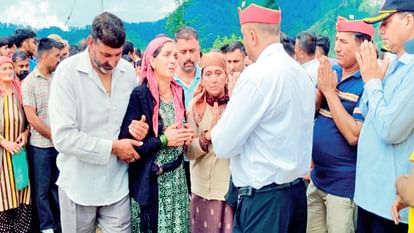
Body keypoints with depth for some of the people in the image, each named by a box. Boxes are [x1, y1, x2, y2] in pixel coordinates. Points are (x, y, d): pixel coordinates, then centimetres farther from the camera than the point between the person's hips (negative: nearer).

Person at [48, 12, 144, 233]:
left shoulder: (128, 71, 0)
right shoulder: (67, 71, -14)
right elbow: (63, 136, -19)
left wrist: (135, 126, -9)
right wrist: (112, 147, -17)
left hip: (117, 183, 3)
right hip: (79, 184, -3)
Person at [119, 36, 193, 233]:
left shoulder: (178, 92, 7)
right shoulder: (139, 96, -14)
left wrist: (185, 135, 1)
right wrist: (163, 140, -19)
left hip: (177, 177, 6)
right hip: (149, 181, -6)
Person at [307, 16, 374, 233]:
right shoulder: (330, 71, 3)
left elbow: (353, 136, -24)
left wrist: (329, 90, -22)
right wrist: (320, 87, -13)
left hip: (344, 184, -6)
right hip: (317, 176, 6)